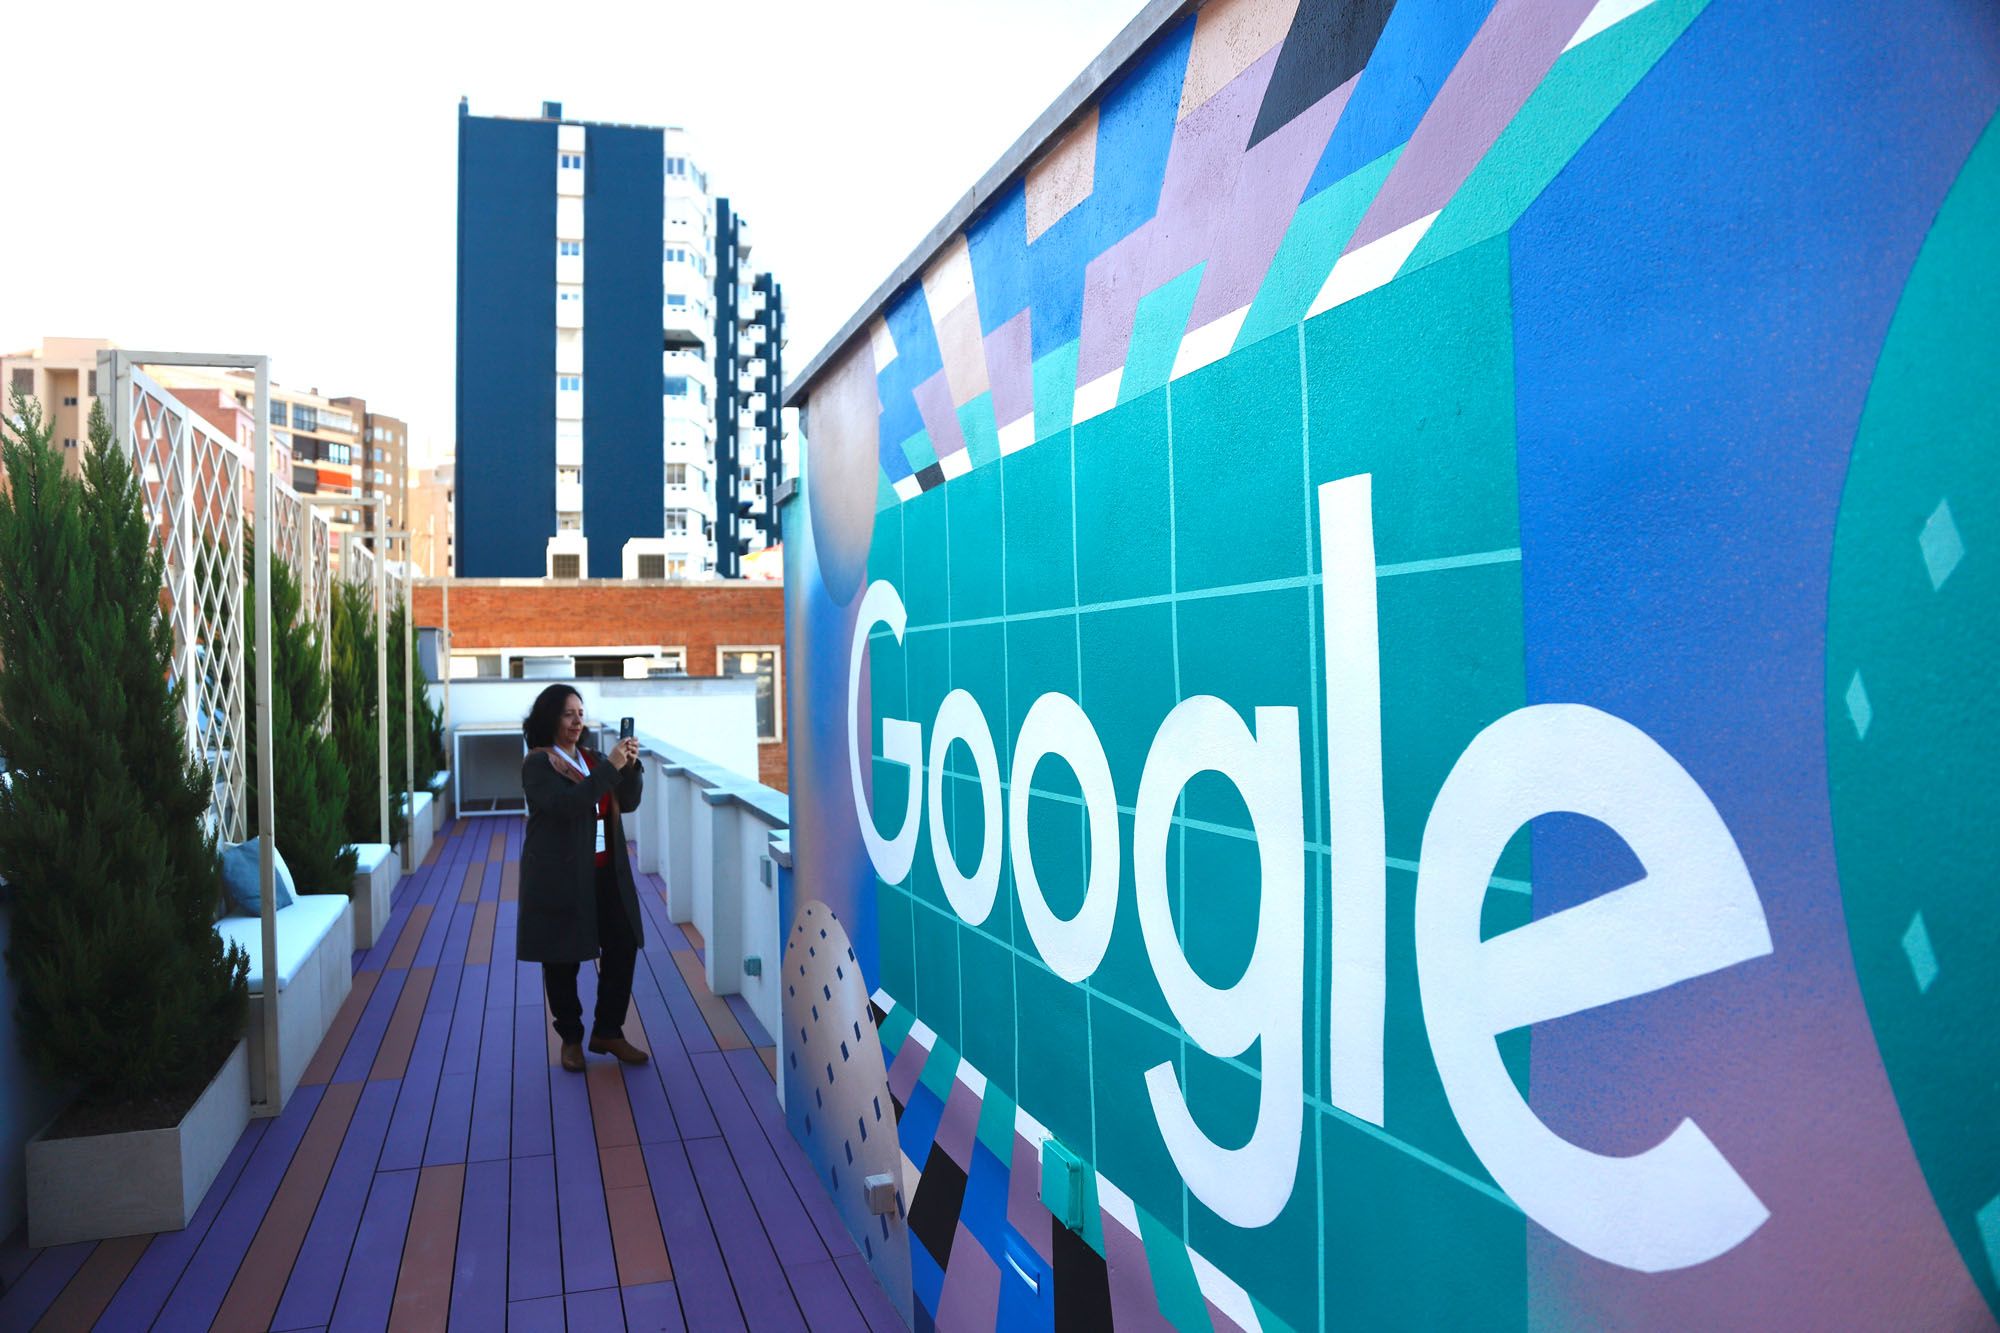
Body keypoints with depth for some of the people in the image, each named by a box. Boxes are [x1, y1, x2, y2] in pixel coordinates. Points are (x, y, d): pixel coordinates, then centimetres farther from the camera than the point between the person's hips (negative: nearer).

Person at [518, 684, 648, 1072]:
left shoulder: (592, 758, 10)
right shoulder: (537, 763, -9)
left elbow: (628, 803, 7)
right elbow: (565, 804, -25)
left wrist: (631, 766, -10)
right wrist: (610, 768, -27)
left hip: (605, 873, 6)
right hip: (559, 877, -6)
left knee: (623, 947, 4)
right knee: (562, 959, 6)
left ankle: (608, 1032, 19)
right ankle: (570, 1038, 23)